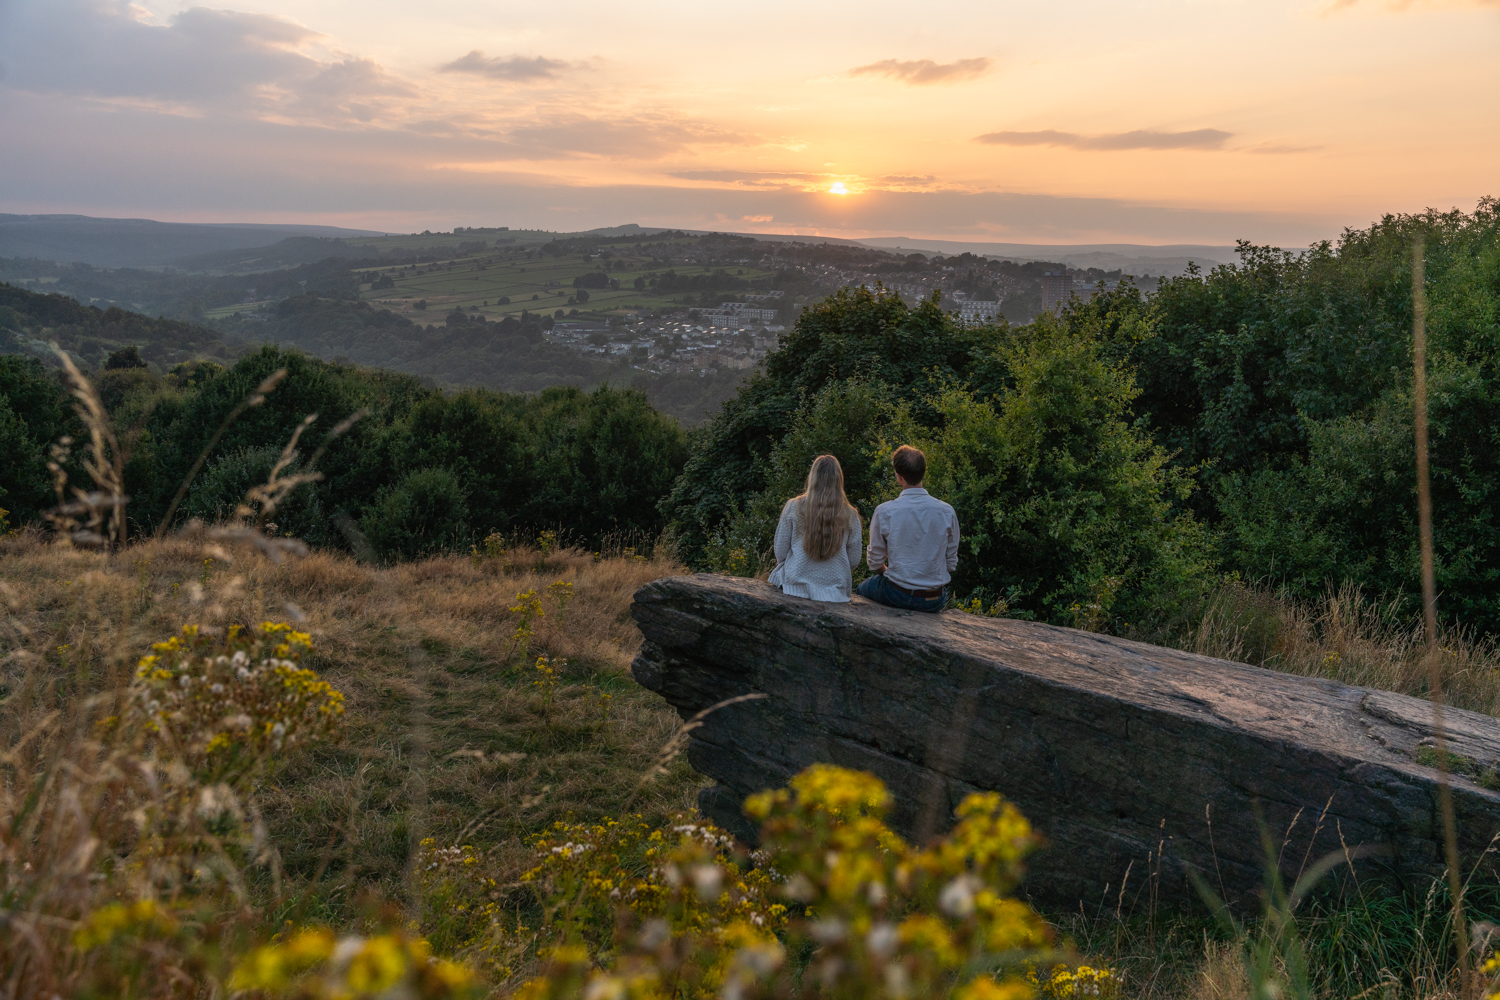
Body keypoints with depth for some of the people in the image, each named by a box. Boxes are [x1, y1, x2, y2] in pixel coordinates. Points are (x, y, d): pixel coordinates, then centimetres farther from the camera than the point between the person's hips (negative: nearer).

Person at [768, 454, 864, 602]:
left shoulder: (793, 507, -7)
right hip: (835, 590, 3)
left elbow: (780, 554, -2)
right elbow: (854, 561, 2)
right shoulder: (850, 516, -5)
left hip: (795, 585, -3)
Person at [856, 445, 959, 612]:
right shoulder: (947, 512, -8)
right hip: (936, 602, 3)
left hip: (898, 596, -3)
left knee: (863, 589, 28)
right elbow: (951, 562, 3)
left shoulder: (884, 512, -14)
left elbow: (875, 562, -3)